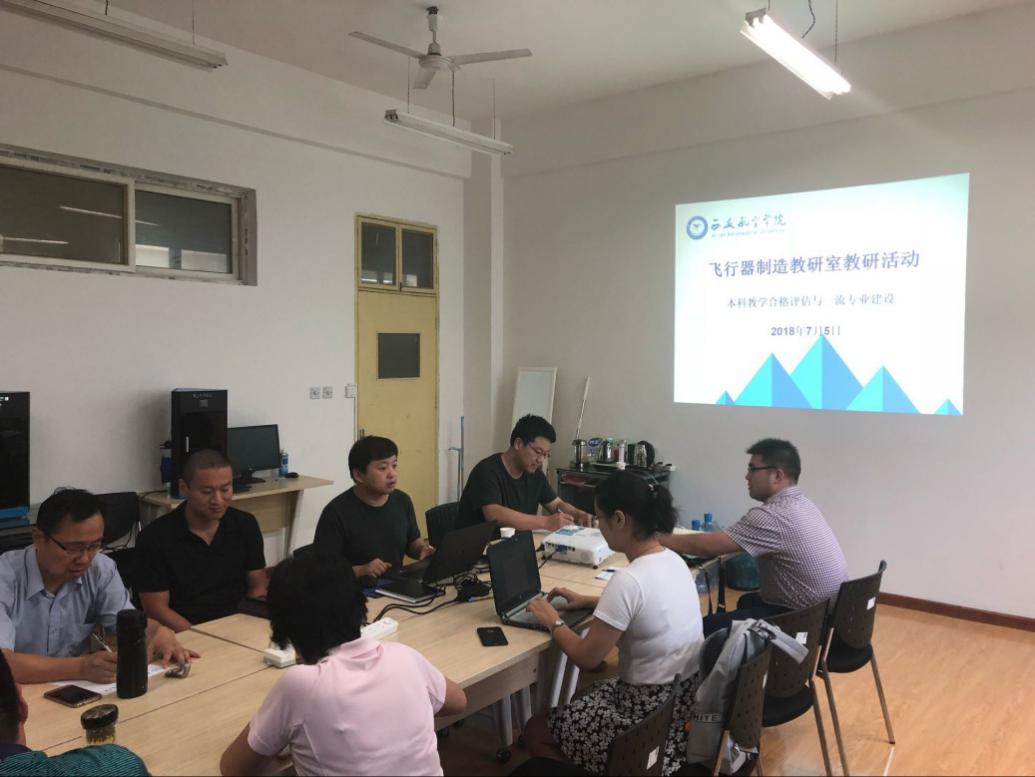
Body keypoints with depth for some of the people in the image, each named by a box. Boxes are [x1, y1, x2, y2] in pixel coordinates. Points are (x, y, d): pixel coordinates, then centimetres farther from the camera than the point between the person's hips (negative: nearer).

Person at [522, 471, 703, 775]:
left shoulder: (628, 579, -26)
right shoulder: (673, 561, 0)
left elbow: (586, 658, -18)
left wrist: (552, 622, -2)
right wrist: (590, 601, 18)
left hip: (654, 716, -8)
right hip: (688, 699, 9)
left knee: (535, 731, 9)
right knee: (586, 698, 29)